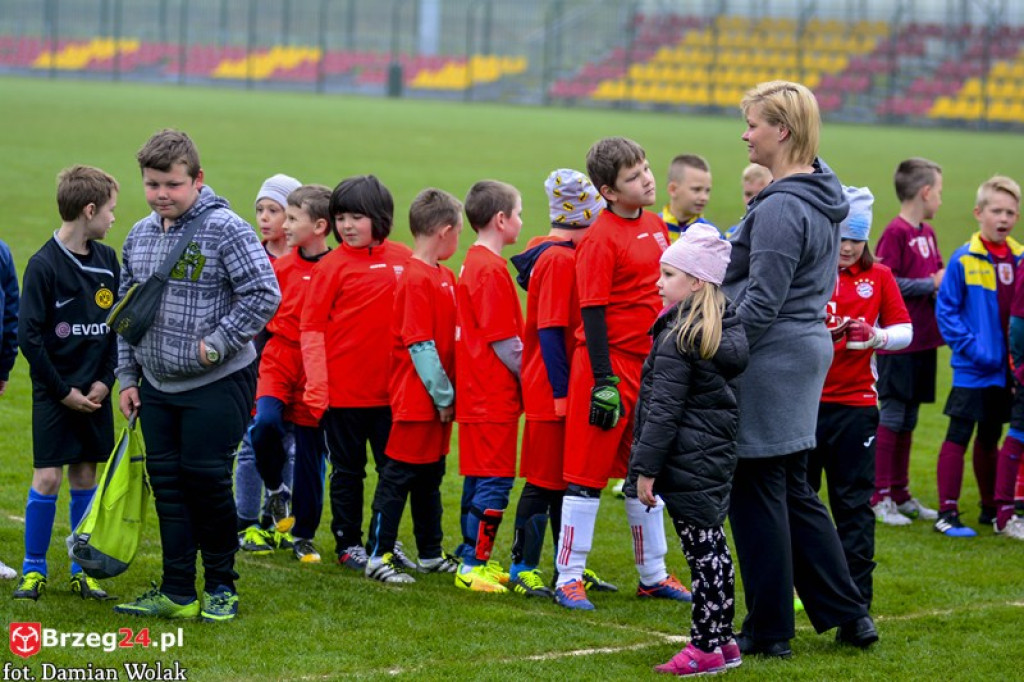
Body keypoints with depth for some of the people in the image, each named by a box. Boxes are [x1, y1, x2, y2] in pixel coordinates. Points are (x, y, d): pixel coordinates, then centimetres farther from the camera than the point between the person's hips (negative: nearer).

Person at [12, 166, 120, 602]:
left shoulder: (107, 260, 5)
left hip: (94, 392, 5)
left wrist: (105, 380, -2)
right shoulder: (44, 265, -13)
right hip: (54, 394, -5)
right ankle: (34, 569, 6)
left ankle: (81, 571, 15)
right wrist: (63, 391, -11)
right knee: (48, 477, -6)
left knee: (84, 476, 8)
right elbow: (28, 335, -13)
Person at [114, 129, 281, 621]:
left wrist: (217, 344, -17)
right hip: (155, 385, 6)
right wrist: (127, 376, 12)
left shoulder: (226, 230, -13)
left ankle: (220, 586, 12)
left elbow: (264, 295, -16)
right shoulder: (139, 236, 8)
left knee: (206, 479, -3)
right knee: (167, 484, 7)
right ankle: (177, 593, 14)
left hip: (217, 383, -6)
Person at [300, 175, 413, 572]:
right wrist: (316, 385, -12)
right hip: (343, 388, -3)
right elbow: (311, 327, -6)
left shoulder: (404, 260, 2)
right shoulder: (332, 266, -6)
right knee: (348, 471, 8)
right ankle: (348, 543, 20)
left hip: (390, 387, 3)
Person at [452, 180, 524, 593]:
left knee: (478, 478, 14)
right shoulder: (492, 270, -16)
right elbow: (503, 341, -17)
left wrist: (524, 373, 16)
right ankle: (474, 564, -5)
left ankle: (473, 558, 20)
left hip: (478, 391, 10)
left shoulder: (473, 264, 14)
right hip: (494, 395, -10)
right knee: (495, 481, -6)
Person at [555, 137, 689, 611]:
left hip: (651, 366, 8)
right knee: (588, 473, -1)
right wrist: (604, 382, -20)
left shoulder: (656, 226, 9)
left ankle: (653, 574, 26)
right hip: (610, 365, -8)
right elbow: (592, 314, -16)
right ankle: (568, 577, 6)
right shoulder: (601, 238, -14)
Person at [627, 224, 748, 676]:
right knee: (712, 546, 14)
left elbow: (663, 409, -16)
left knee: (701, 550, -5)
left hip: (686, 462, -9)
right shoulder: (727, 329, 10)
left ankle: (706, 647, -2)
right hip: (718, 453, 9)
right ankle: (722, 640, 20)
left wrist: (647, 468, -12)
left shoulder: (679, 337, -15)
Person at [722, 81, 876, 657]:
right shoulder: (824, 198, 10)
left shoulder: (781, 209, -19)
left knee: (757, 493, 1)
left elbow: (761, 302, -21)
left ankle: (769, 630, 9)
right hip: (811, 345, 10)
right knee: (795, 490, 17)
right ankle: (850, 614, 18)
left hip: (771, 358, -10)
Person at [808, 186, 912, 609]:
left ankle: (857, 595, 8)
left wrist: (875, 336, -15)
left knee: (854, 502, 3)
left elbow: (904, 331, 6)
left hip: (856, 403, 1)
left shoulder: (878, 277, 7)